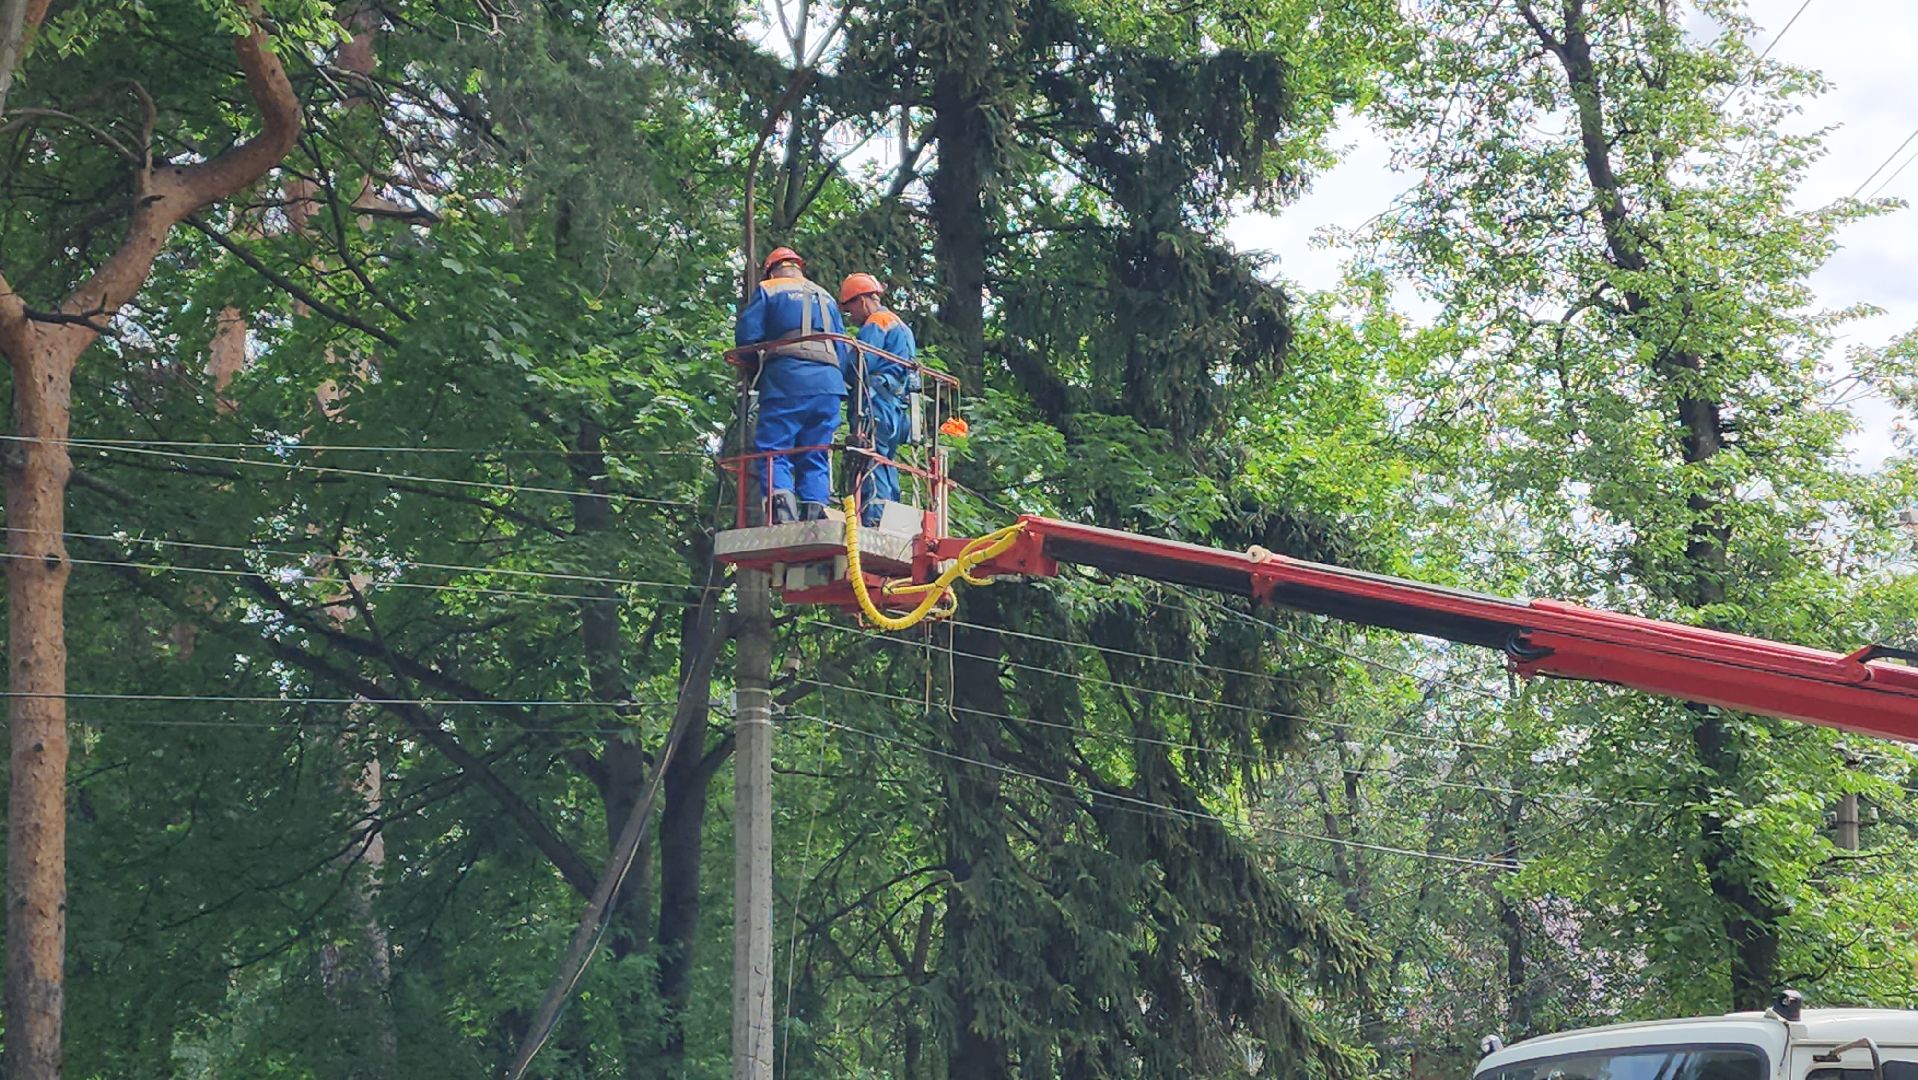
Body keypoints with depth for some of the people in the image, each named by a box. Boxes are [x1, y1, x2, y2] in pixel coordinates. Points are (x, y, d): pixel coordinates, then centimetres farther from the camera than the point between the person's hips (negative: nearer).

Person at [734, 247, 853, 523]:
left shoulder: (767, 290, 14)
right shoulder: (825, 296, 28)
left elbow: (746, 336, 4)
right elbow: (845, 349, 22)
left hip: (786, 378, -4)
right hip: (829, 381, 4)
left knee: (772, 450, -7)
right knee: (815, 457, 6)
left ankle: (780, 500, -30)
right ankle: (816, 510, -9)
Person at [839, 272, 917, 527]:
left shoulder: (876, 323, -3)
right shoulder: (901, 326, 27)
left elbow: (862, 365, -13)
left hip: (878, 403, -10)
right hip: (898, 405, 10)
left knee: (872, 466, -15)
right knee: (886, 464, 9)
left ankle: (873, 522, -23)